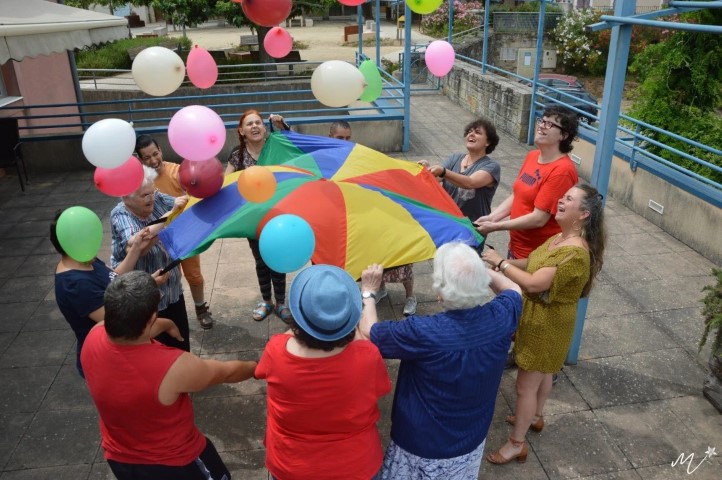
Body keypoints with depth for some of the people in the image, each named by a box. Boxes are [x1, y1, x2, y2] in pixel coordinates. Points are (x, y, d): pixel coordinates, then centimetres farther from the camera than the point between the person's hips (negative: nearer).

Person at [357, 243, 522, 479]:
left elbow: (367, 333, -16)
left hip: (423, 448, -4)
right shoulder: (500, 317, -21)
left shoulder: (423, 333, -35)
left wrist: (368, 292, -2)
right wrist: (476, 267, 6)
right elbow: (513, 289, 4)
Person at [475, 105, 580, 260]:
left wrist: (495, 226, -21)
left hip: (538, 254, -8)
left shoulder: (562, 170, -23)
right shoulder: (532, 156, 3)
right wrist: (491, 217, -7)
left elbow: (539, 218, -24)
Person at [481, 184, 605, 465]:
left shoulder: (576, 253, -32)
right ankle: (536, 417, 51)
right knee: (543, 375, 29)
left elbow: (534, 283, -34)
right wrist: (505, 263, -7)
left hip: (547, 325, -9)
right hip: (541, 320, 9)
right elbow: (535, 263, 9)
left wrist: (501, 263, -25)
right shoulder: (561, 237, 0)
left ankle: (516, 444, 21)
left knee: (526, 385, 4)